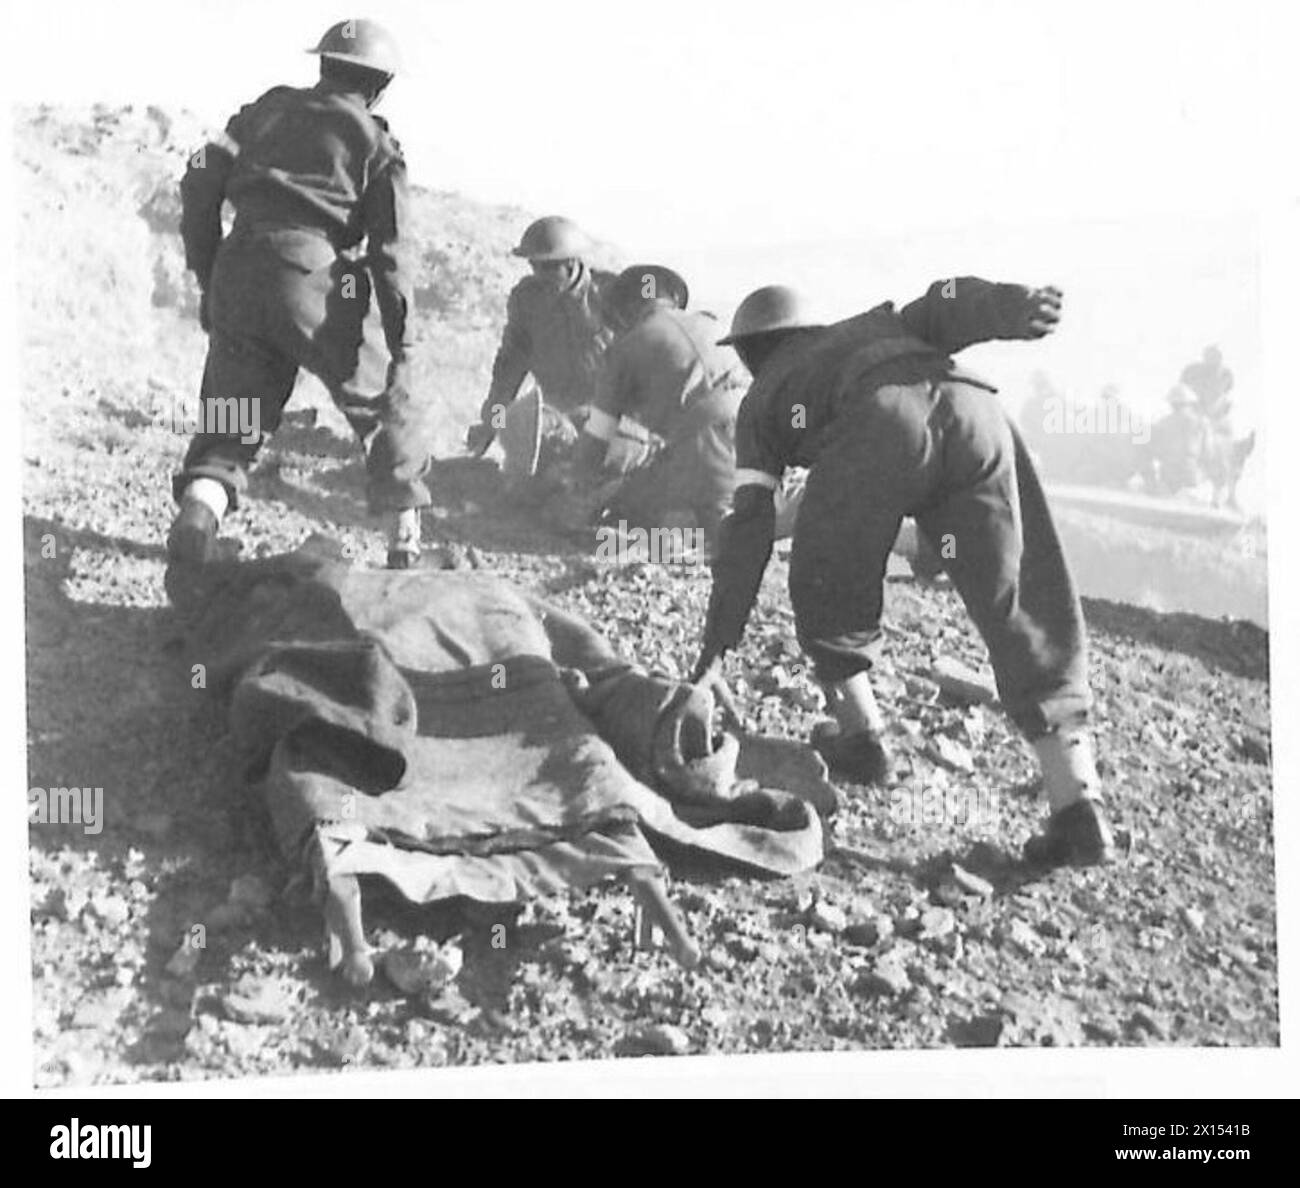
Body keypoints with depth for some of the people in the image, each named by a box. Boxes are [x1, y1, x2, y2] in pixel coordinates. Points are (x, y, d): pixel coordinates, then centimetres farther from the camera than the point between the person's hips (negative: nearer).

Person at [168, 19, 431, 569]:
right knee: (386, 406, 14)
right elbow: (389, 251, 1)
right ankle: (406, 540, 11)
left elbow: (201, 182, 10)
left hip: (237, 276, 3)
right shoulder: (376, 143, 10)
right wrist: (401, 345, -1)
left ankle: (200, 501, -16)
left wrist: (208, 278, 15)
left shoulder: (270, 108, 20)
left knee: (231, 420, 12)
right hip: (315, 281, -3)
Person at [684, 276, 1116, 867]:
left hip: (882, 424, -3)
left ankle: (860, 737, 30)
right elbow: (945, 307, 22)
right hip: (978, 416, 3)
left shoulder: (761, 399, 35)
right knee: (1023, 612, 6)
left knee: (826, 587, 24)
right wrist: (1012, 308, 0)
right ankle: (1077, 806, 0)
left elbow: (747, 528, 27)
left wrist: (714, 653, 27)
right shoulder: (875, 326, 45)